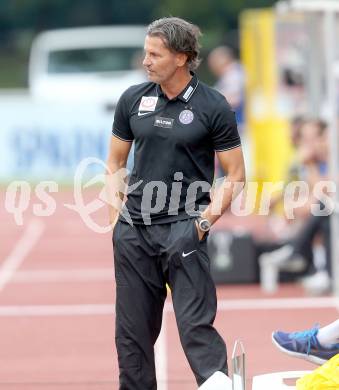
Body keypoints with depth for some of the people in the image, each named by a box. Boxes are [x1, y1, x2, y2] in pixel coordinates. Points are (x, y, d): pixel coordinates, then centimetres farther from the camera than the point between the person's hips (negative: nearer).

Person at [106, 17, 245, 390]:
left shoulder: (212, 107, -4)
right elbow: (115, 162, 16)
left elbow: (236, 176, 0)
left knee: (195, 325, -13)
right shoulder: (133, 100, 7)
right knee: (133, 330, 8)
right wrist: (115, 210, 2)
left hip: (184, 230, -4)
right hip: (134, 231, 4)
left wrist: (207, 219, -11)